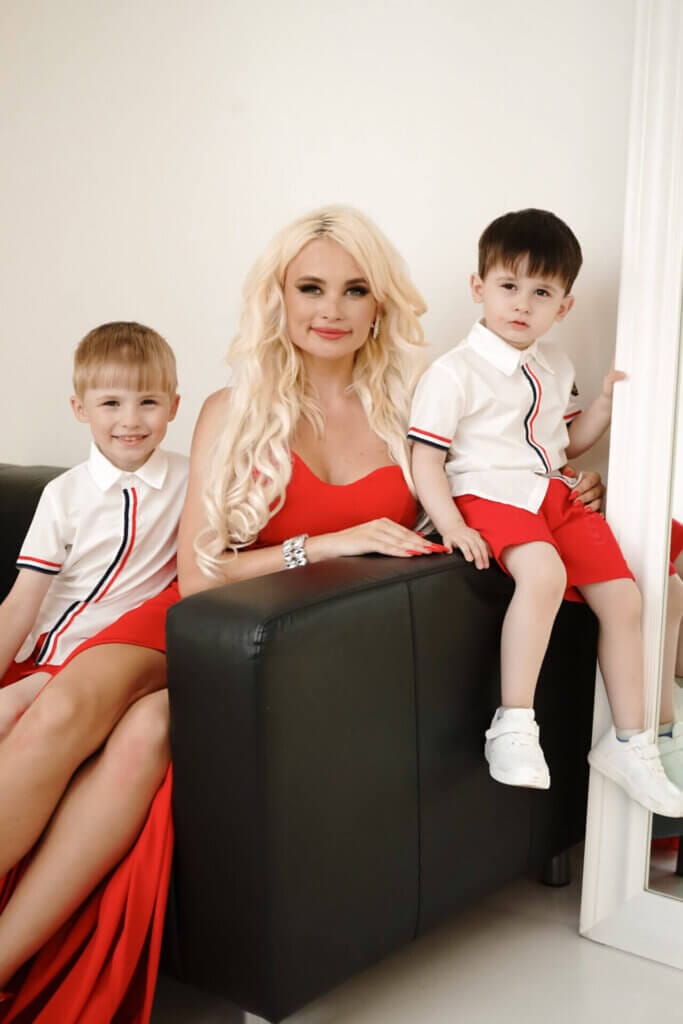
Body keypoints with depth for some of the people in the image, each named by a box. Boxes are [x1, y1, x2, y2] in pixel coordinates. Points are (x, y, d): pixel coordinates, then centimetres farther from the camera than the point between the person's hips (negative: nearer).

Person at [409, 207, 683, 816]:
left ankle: (628, 742, 12)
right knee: (543, 571, -35)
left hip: (554, 495, 7)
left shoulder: (555, 367, 15)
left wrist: (605, 407, 7)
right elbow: (426, 458, -11)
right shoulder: (454, 373, -7)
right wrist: (452, 526, -24)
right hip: (490, 495, -7)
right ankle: (514, 729, -27)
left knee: (622, 594, -2)